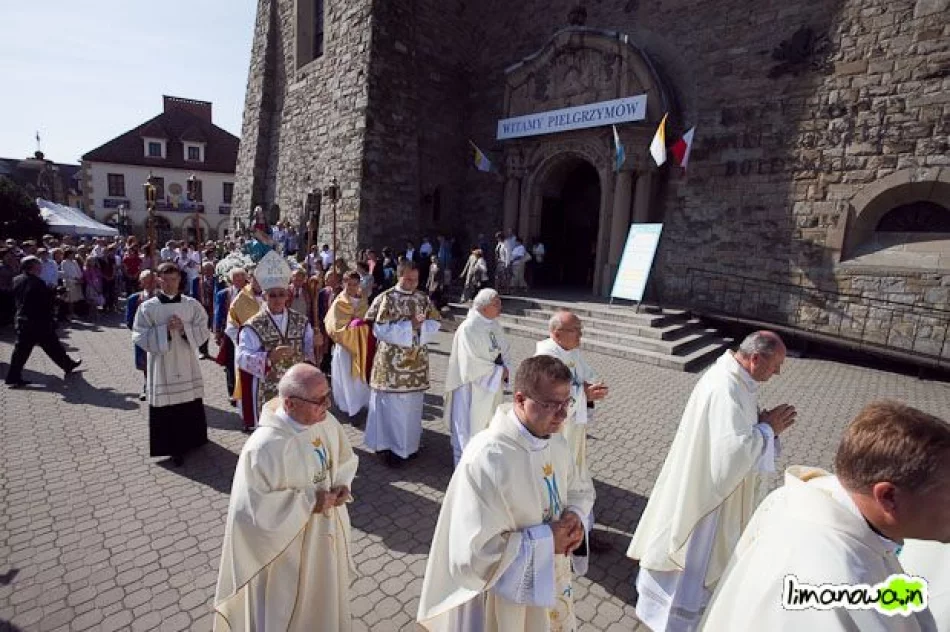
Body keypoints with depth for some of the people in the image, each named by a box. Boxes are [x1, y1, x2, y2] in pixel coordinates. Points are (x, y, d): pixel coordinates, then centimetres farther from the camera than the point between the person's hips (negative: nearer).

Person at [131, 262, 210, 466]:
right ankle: (173, 447, 17)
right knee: (166, 407, 2)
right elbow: (140, 337, -7)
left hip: (187, 364, 2)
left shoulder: (192, 304, 1)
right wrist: (165, 330, -18)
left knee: (191, 406, 10)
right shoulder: (148, 307, -4)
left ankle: (191, 440, 29)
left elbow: (204, 331, 0)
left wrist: (184, 328, -16)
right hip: (162, 366, -2)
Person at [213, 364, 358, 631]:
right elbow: (251, 508, -26)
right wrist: (308, 502, -25)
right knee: (289, 610, 19)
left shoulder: (326, 421, -12)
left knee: (324, 601, 29)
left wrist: (342, 484, -13)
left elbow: (346, 458, 5)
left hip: (327, 530, 6)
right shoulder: (264, 446, -31)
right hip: (288, 544, -6)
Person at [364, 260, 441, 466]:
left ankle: (409, 443, 28)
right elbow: (380, 329, -15)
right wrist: (410, 325, -19)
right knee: (392, 405, 3)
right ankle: (392, 446, 17)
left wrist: (420, 325, -17)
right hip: (392, 362, -4)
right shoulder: (386, 299, -8)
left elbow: (434, 324, 5)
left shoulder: (423, 299, 5)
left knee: (413, 404, 13)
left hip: (417, 361, 5)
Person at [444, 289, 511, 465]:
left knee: (487, 426, 20)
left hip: (491, 387, 8)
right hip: (472, 388, -8)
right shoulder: (468, 328, -22)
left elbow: (506, 351, 8)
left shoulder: (494, 325, 3)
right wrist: (499, 372, -16)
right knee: (468, 427, 6)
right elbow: (472, 364, -24)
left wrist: (505, 369, -11)